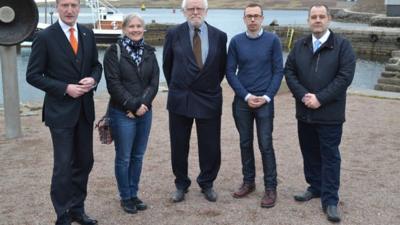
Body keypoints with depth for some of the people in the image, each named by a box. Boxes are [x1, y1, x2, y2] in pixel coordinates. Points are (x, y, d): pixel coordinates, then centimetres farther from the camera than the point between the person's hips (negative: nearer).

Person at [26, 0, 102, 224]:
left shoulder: (88, 34, 6)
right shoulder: (45, 37, -9)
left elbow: (96, 65, 14)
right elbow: (33, 75, -9)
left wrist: (93, 79, -8)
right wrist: (65, 88, -17)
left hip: (85, 109, 5)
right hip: (60, 111, -5)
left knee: (84, 162, 12)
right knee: (64, 165, -1)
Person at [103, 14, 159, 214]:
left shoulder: (149, 52, 8)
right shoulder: (114, 51, -5)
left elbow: (154, 82, 3)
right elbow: (113, 84, -11)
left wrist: (143, 104, -11)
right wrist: (133, 105, -14)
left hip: (144, 112, 4)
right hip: (122, 113, -4)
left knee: (138, 156, 11)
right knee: (124, 158, 3)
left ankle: (133, 194, 24)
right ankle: (125, 197, 17)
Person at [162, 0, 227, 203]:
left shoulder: (219, 36, 0)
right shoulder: (174, 34, -2)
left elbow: (222, 67, 10)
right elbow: (167, 65, 9)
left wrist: (211, 86, 11)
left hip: (209, 99, 0)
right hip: (179, 99, 0)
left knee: (210, 146, 6)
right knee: (178, 146, 8)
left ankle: (207, 184, 26)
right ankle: (181, 184, 26)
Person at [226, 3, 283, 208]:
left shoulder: (272, 40, -2)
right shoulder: (236, 41, 1)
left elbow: (278, 71, -1)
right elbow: (230, 72, 0)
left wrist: (267, 97, -10)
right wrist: (246, 96, -8)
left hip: (264, 101, -2)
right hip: (242, 101, 2)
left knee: (265, 145, -2)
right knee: (245, 143, 10)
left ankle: (270, 188, 7)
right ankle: (248, 182, 23)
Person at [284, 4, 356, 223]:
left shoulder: (342, 45, -4)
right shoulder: (300, 45, 9)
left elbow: (345, 76, -12)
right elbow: (289, 71, 5)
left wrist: (320, 98, -17)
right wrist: (303, 95, -11)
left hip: (329, 114, -4)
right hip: (305, 112, 4)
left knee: (330, 156, 1)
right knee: (309, 153, 14)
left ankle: (330, 200, 8)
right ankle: (315, 187, 31)